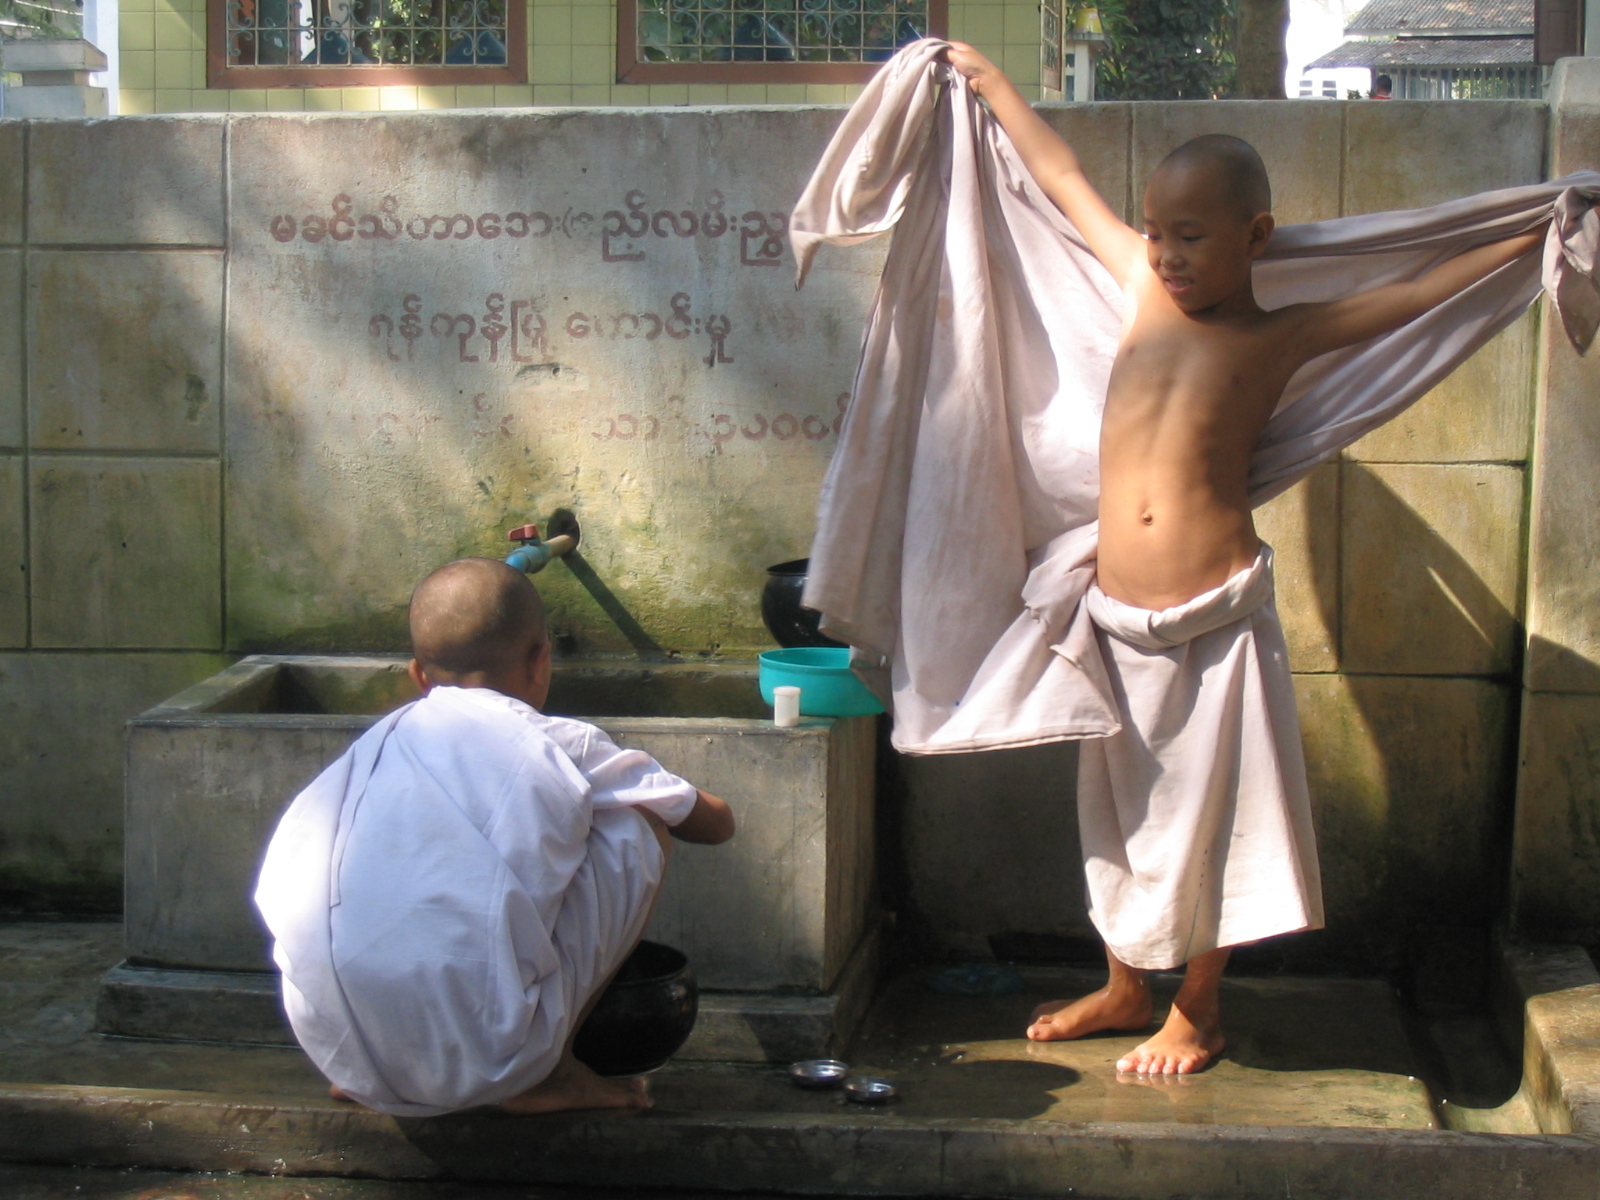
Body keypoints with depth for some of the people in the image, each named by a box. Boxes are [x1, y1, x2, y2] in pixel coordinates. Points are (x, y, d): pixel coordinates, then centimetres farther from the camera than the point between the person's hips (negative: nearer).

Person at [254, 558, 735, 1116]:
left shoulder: (366, 753, 17)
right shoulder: (562, 748, 7)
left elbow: (280, 895, 23)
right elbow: (715, 822, 21)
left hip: (341, 1057, 5)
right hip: (493, 1060, -4)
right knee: (644, 822, 13)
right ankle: (550, 1074, 12)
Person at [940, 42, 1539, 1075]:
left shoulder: (1283, 336, -5)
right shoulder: (1142, 285, 5)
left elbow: (1432, 289, -6)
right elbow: (1061, 173, 15)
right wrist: (989, 80, 25)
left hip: (1215, 620, -4)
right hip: (1118, 617, 4)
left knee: (1210, 816, 9)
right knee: (1120, 810, 17)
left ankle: (1198, 1010, 25)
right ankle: (1125, 987, 35)